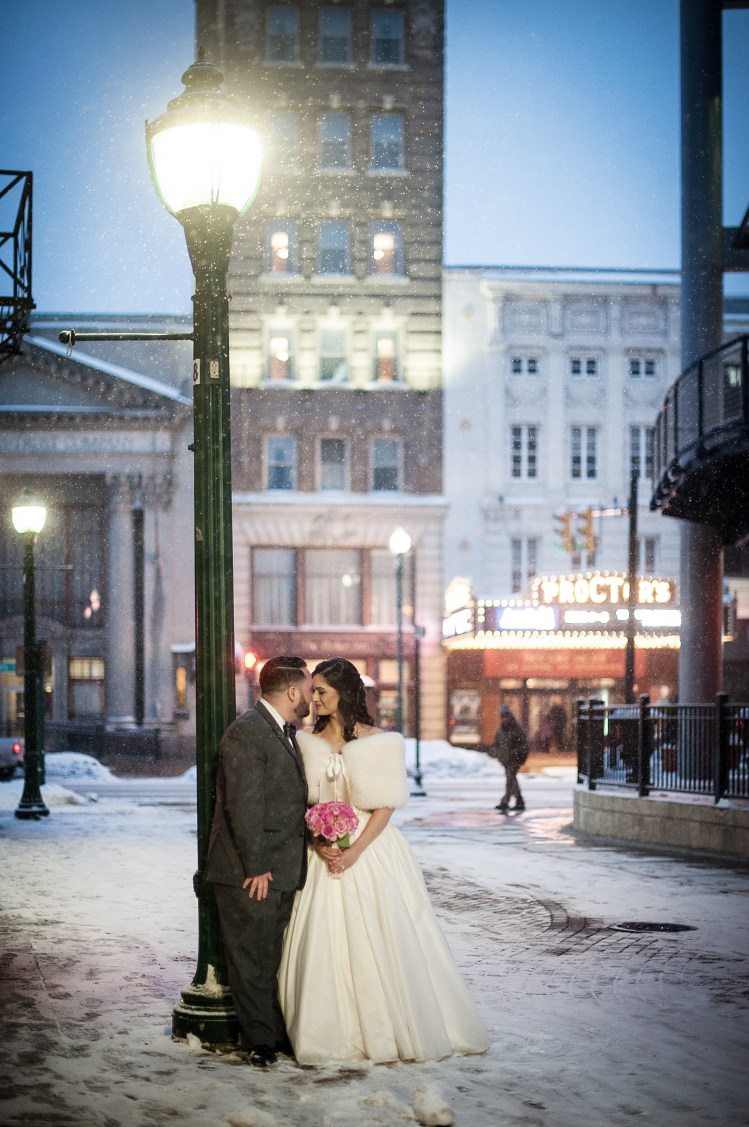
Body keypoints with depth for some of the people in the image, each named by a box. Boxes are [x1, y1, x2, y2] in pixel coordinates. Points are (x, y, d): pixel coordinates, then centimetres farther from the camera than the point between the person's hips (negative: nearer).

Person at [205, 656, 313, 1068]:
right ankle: (260, 1042, 6)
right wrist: (256, 868, -19)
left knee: (276, 960, 14)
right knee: (252, 961, 0)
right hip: (250, 874, -9)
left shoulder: (284, 733, 15)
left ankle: (280, 1034, 21)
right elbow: (244, 807, -19)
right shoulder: (246, 732, -15)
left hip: (281, 873, 9)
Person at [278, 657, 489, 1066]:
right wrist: (318, 843, -10)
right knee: (323, 944, -1)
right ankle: (333, 1034, 8)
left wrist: (355, 849, -16)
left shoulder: (379, 742, -4)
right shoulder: (308, 743, 6)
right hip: (324, 854, 3)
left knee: (378, 940, -2)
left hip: (370, 849, -3)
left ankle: (389, 1032, 10)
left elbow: (386, 805, -7)